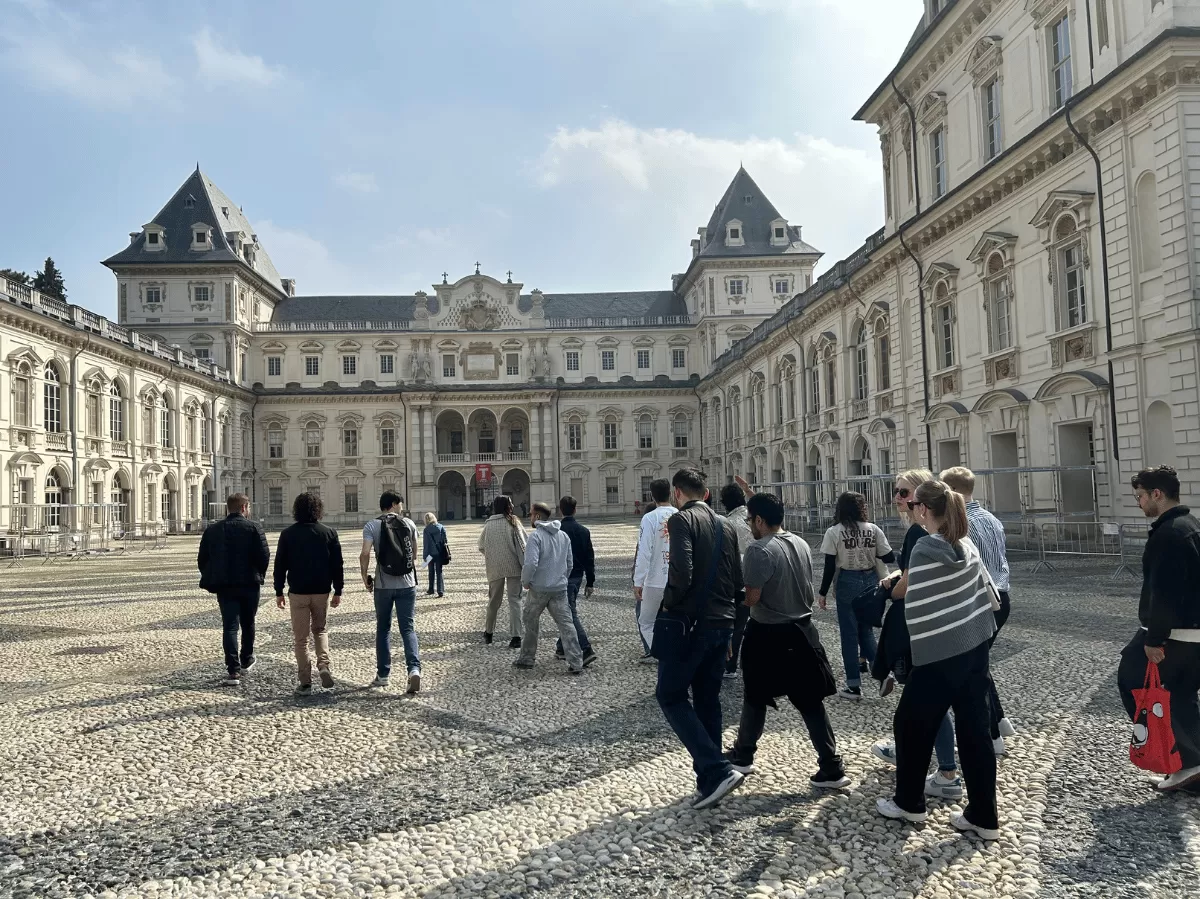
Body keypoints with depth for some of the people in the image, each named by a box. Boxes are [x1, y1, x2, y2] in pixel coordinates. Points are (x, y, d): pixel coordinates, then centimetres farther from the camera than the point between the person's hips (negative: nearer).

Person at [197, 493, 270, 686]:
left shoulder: (212, 530, 5)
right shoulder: (253, 527, -6)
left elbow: (202, 559, 6)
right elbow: (264, 555, -13)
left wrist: (211, 580, 15)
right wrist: (259, 575, 4)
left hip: (224, 585, 1)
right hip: (249, 584, -1)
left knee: (229, 626, 0)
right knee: (248, 624, 18)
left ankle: (233, 670, -10)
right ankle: (246, 660, 33)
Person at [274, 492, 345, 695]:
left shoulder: (288, 534, -2)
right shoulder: (329, 533, 0)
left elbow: (280, 565, 0)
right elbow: (337, 565, 0)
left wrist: (279, 592, 7)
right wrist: (338, 591, 6)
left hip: (298, 592, -1)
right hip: (322, 591, 1)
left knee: (300, 638, 6)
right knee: (320, 630, 20)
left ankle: (305, 682, 5)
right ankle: (324, 666, -2)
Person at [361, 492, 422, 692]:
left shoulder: (372, 526, -3)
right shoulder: (409, 524, 3)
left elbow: (365, 553, -14)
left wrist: (365, 578, -2)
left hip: (383, 585, -1)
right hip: (407, 584, 1)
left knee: (383, 629, 13)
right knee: (408, 628, 2)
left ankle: (383, 674, 18)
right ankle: (414, 669, -16)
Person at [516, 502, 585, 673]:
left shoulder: (536, 535, -12)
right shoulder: (564, 536, 10)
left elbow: (531, 563, -22)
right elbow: (570, 563, 14)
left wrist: (525, 581, -7)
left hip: (539, 588, -5)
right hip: (560, 588, 5)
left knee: (530, 622, 14)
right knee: (566, 624, 2)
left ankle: (527, 658, 24)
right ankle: (576, 663, -5)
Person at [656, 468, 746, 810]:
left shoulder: (682, 519, -10)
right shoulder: (726, 526, 12)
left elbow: (681, 572, -22)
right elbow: (738, 580, 11)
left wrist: (668, 602, -7)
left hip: (687, 622, -7)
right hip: (721, 623, 7)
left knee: (670, 696, 2)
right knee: (708, 699, 15)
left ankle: (717, 771, -8)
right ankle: (709, 780, 18)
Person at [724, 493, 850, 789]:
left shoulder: (759, 551, -20)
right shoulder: (802, 544, 5)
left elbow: (751, 598, -21)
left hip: (768, 636, -6)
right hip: (802, 630, 6)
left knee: (755, 698, 14)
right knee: (810, 701, 9)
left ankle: (742, 756, 29)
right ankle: (832, 769, 7)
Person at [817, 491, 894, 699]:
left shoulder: (834, 532, -8)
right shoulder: (873, 529, -1)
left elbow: (830, 566, -7)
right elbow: (888, 558, 1)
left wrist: (823, 592, 2)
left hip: (848, 582, -3)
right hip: (870, 580, 3)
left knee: (849, 632, 5)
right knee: (866, 628, 20)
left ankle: (854, 686, 8)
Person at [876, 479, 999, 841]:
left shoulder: (925, 549, -18)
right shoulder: (965, 543, 5)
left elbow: (919, 608, -19)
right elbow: (984, 590, 10)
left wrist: (919, 653, -10)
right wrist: (981, 630, 18)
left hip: (940, 654, -7)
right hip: (975, 647, 8)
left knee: (912, 724, 12)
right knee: (974, 730, 12)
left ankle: (909, 802, 26)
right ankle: (984, 816, 20)